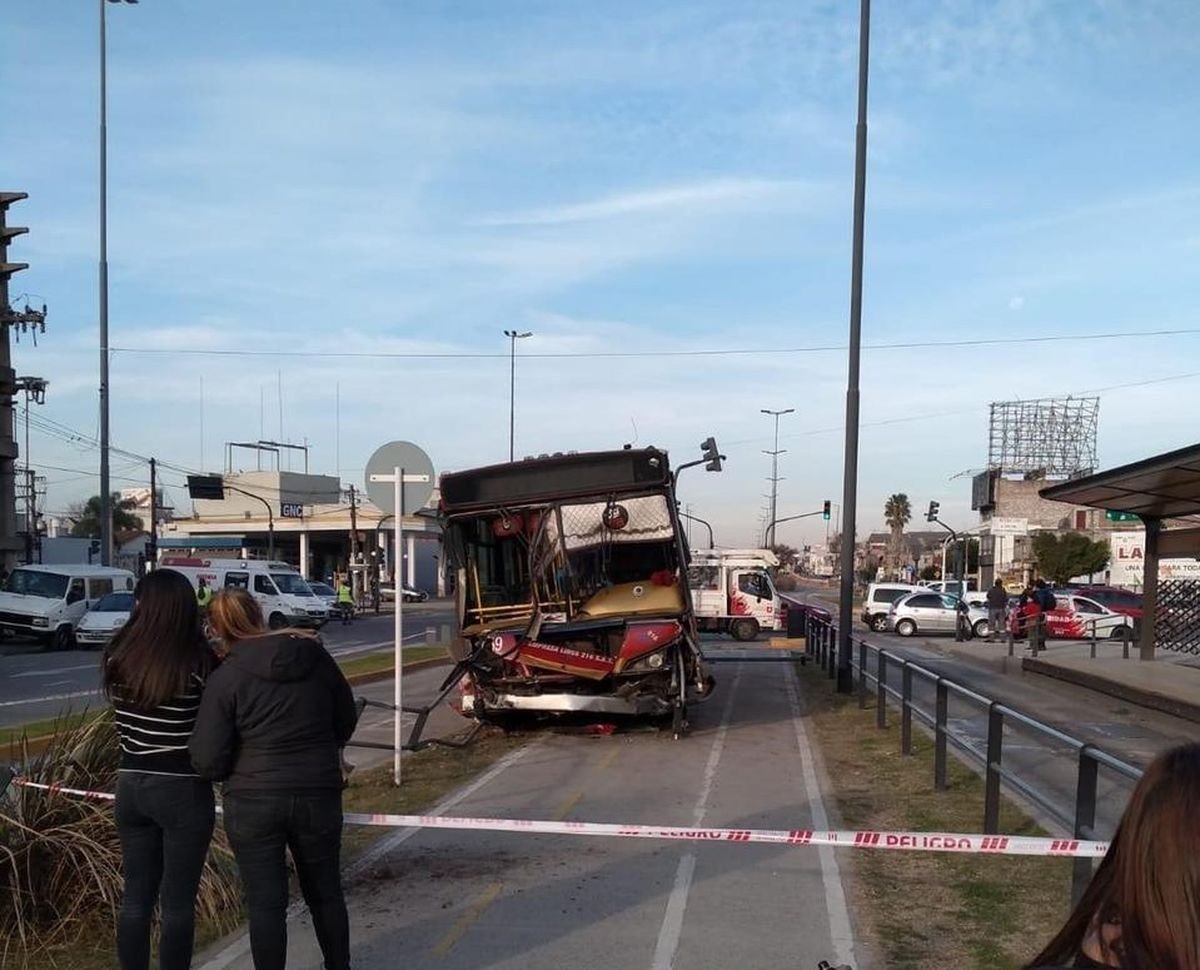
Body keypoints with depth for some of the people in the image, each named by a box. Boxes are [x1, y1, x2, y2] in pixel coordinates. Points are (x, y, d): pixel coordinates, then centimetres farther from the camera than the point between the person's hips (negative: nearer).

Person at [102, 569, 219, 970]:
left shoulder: (117, 657, -1)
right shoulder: (197, 660, -15)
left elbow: (123, 720, 8)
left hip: (131, 784, 5)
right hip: (183, 789, -5)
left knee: (136, 897, 15)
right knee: (177, 902, 5)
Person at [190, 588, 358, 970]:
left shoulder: (226, 677, -11)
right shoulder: (316, 656, -1)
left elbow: (207, 759, -11)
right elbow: (346, 721, 10)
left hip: (254, 802, -3)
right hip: (319, 795, 4)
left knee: (266, 903, 7)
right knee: (326, 893, 19)